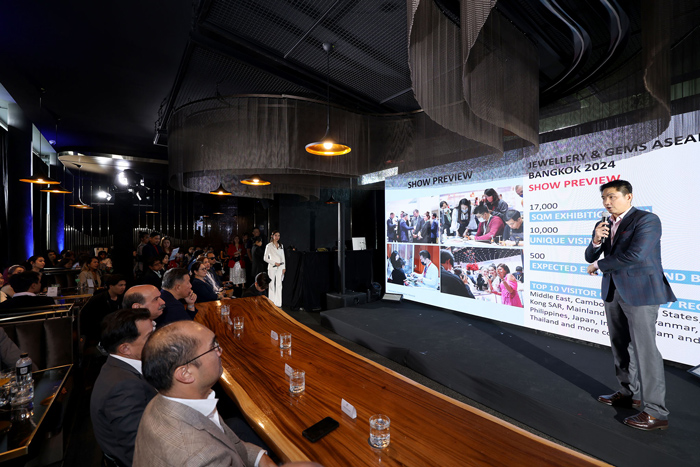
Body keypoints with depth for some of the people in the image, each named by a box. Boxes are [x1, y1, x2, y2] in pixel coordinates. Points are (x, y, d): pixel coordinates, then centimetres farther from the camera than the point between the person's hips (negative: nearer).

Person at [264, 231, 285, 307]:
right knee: (272, 285, -1)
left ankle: (278, 303, 8)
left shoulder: (281, 246, 13)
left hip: (280, 267, 4)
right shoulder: (269, 246, -1)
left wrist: (284, 267, 6)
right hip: (272, 267, -4)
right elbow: (265, 258, -4)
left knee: (279, 285, 2)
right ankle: (271, 303, 7)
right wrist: (274, 263, -10)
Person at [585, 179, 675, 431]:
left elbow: (634, 255, -22)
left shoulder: (647, 220, -10)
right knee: (620, 346, 17)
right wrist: (596, 241, -11)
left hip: (639, 292, -7)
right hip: (613, 291, 7)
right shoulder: (604, 225, 10)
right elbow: (590, 257, 8)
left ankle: (656, 412, 6)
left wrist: (599, 265, -9)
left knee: (644, 349, -4)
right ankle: (628, 392, 33)